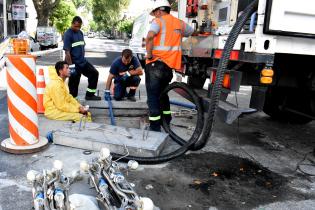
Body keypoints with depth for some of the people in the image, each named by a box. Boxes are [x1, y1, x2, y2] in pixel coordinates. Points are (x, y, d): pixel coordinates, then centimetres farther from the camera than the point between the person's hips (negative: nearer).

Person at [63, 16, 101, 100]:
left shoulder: (80, 33, 10)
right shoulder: (68, 34, -14)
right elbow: (67, 52, -19)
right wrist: (71, 66, -21)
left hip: (83, 61, 8)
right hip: (74, 64, -8)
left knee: (94, 73, 11)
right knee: (73, 84, -1)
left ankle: (90, 95, 21)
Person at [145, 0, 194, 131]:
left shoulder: (159, 21, -3)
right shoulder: (179, 23, 15)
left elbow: (149, 37, -23)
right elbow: (191, 32, 35)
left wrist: (149, 55, -13)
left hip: (156, 64, -6)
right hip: (169, 65, 7)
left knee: (153, 96, -2)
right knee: (162, 92, 23)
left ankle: (155, 128, -2)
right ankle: (166, 120, 31)